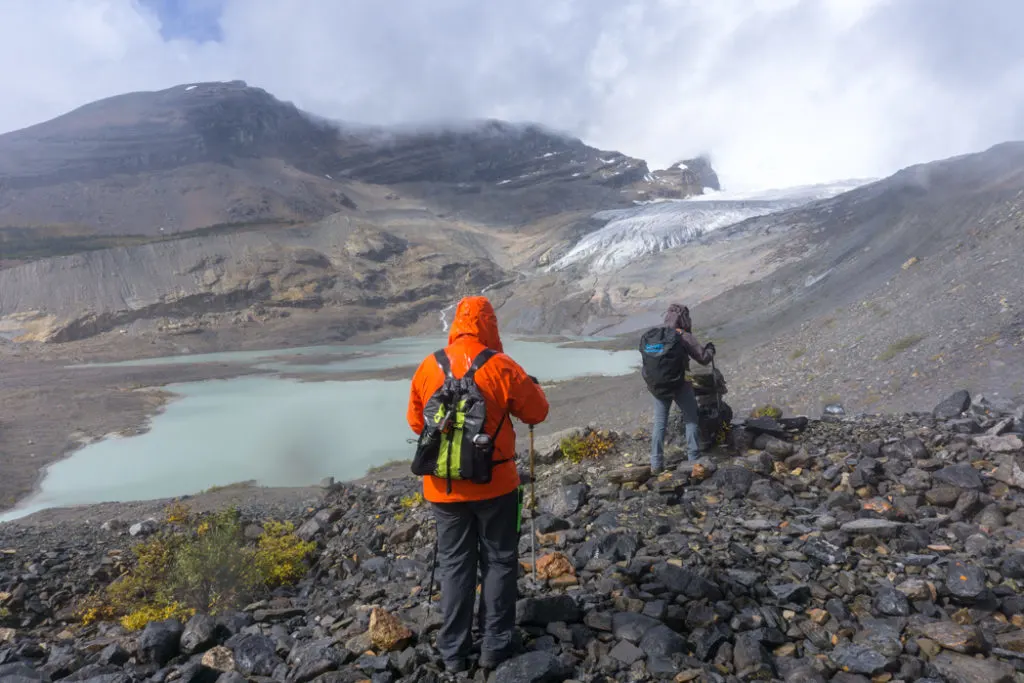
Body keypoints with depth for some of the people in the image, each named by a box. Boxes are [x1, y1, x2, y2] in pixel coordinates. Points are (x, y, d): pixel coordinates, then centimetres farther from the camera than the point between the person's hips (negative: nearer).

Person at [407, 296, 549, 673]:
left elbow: (416, 422, 8)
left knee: (454, 565, 15)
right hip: (494, 483, -2)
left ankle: (454, 652, 24)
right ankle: (494, 646, 22)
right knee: (499, 562, 14)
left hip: (443, 486, 3)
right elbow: (538, 412, -2)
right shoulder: (501, 366, -12)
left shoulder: (428, 367, -3)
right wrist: (532, 386, 17)